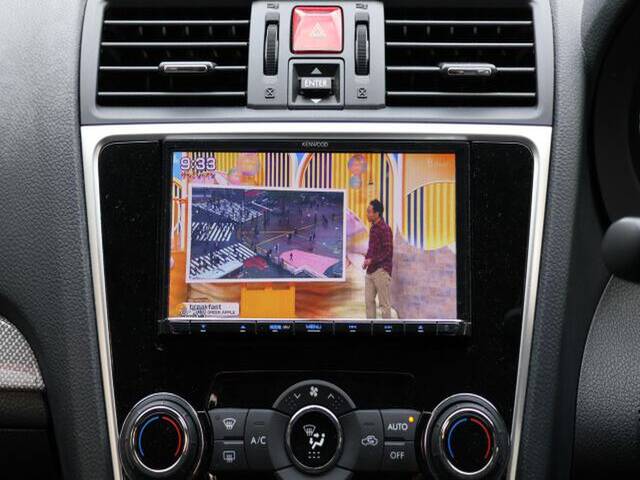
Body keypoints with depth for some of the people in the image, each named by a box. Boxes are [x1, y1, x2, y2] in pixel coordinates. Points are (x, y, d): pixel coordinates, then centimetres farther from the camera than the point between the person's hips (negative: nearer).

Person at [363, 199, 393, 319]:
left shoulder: (384, 228, -13)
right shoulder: (373, 227, 13)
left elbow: (388, 251, -16)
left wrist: (372, 260, -18)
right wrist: (366, 259, 6)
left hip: (381, 271, -8)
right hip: (370, 271, 9)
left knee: (384, 303, 0)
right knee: (369, 301, 9)